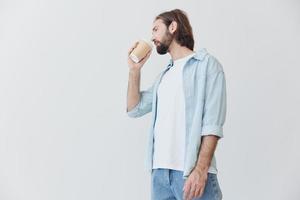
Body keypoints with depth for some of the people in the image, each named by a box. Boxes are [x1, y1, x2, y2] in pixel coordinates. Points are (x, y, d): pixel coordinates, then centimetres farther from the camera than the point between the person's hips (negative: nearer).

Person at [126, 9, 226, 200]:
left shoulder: (206, 63, 0)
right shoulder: (164, 75, 22)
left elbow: (213, 123, -9)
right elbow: (134, 109, 23)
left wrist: (201, 169, -19)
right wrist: (135, 70, 15)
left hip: (192, 172, -6)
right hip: (160, 172, 6)